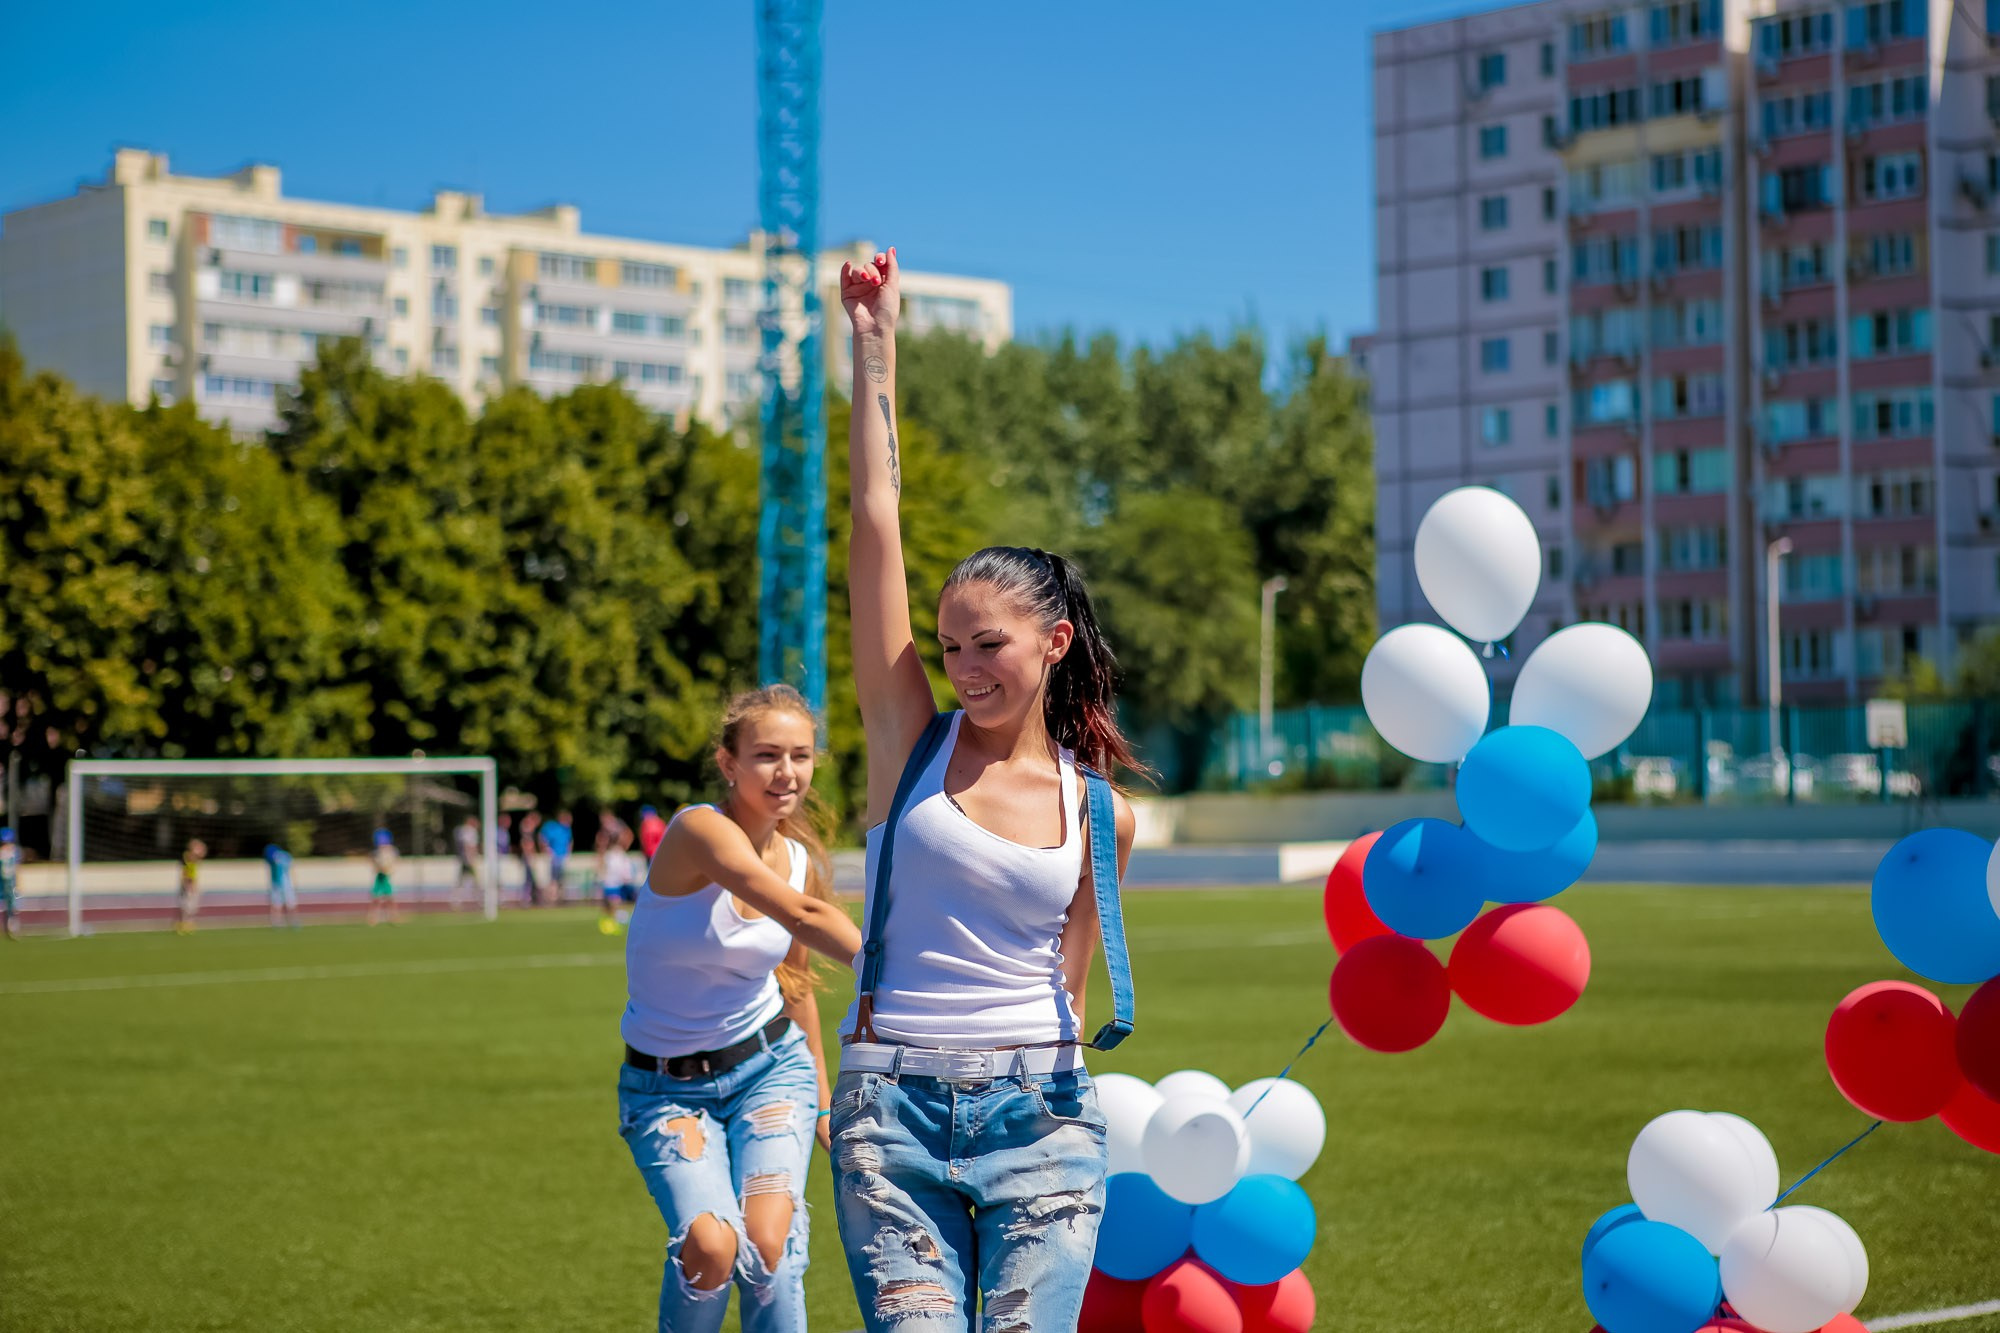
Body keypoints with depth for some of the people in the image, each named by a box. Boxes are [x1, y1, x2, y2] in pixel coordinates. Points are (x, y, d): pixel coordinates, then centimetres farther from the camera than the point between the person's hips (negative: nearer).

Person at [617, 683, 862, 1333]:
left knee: (768, 1244, -18)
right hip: (668, 1087, -4)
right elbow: (801, 914, -36)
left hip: (771, 1065, 4)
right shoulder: (699, 829, -20)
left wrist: (822, 1090, 23)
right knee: (710, 1244, -24)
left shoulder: (801, 860, 1)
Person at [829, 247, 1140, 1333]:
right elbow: (875, 525, -1)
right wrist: (875, 349, -1)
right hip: (892, 1111, -1)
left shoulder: (1098, 813, 7)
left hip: (1039, 1114, 1)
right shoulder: (910, 740, 4)